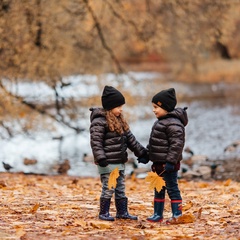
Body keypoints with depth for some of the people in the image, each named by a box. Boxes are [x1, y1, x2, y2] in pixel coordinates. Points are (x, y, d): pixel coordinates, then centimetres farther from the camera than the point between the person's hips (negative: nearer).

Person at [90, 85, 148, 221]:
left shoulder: (119, 120, 15)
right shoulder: (99, 121, -13)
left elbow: (129, 137, 22)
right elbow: (96, 141, -19)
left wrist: (141, 151, 20)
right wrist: (100, 158, -27)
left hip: (120, 162, 9)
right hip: (108, 163, -9)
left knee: (121, 188, 13)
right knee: (108, 188, -5)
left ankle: (122, 212, 21)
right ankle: (104, 213, 5)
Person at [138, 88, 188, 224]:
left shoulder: (173, 123, -19)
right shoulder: (160, 122, 15)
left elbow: (177, 143, -24)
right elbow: (153, 142, 24)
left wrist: (171, 161, -27)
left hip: (169, 164, -10)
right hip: (159, 163, 10)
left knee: (172, 188, -4)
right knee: (158, 189, 15)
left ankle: (177, 215, 1)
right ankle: (158, 214, 23)